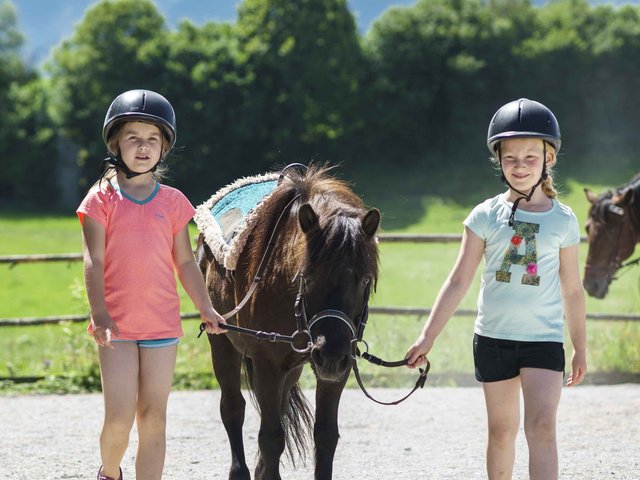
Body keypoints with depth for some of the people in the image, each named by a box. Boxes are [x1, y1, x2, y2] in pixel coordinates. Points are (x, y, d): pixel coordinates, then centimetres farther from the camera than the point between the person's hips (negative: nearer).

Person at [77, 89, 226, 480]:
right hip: (117, 324, -2)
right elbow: (94, 261, -6)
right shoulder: (102, 198, -1)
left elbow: (185, 262, 12)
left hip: (163, 323, 3)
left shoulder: (172, 202, 7)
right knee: (120, 418, -6)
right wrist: (99, 314, -17)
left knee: (154, 418, 3)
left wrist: (206, 308, 5)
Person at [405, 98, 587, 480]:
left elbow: (572, 289, 8)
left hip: (544, 338, -1)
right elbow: (459, 282, 1)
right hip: (494, 337, 1)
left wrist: (581, 349, 11)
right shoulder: (487, 216, 0)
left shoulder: (563, 220, 0)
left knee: (542, 428, -15)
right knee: (502, 432, 11)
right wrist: (427, 338, -3)